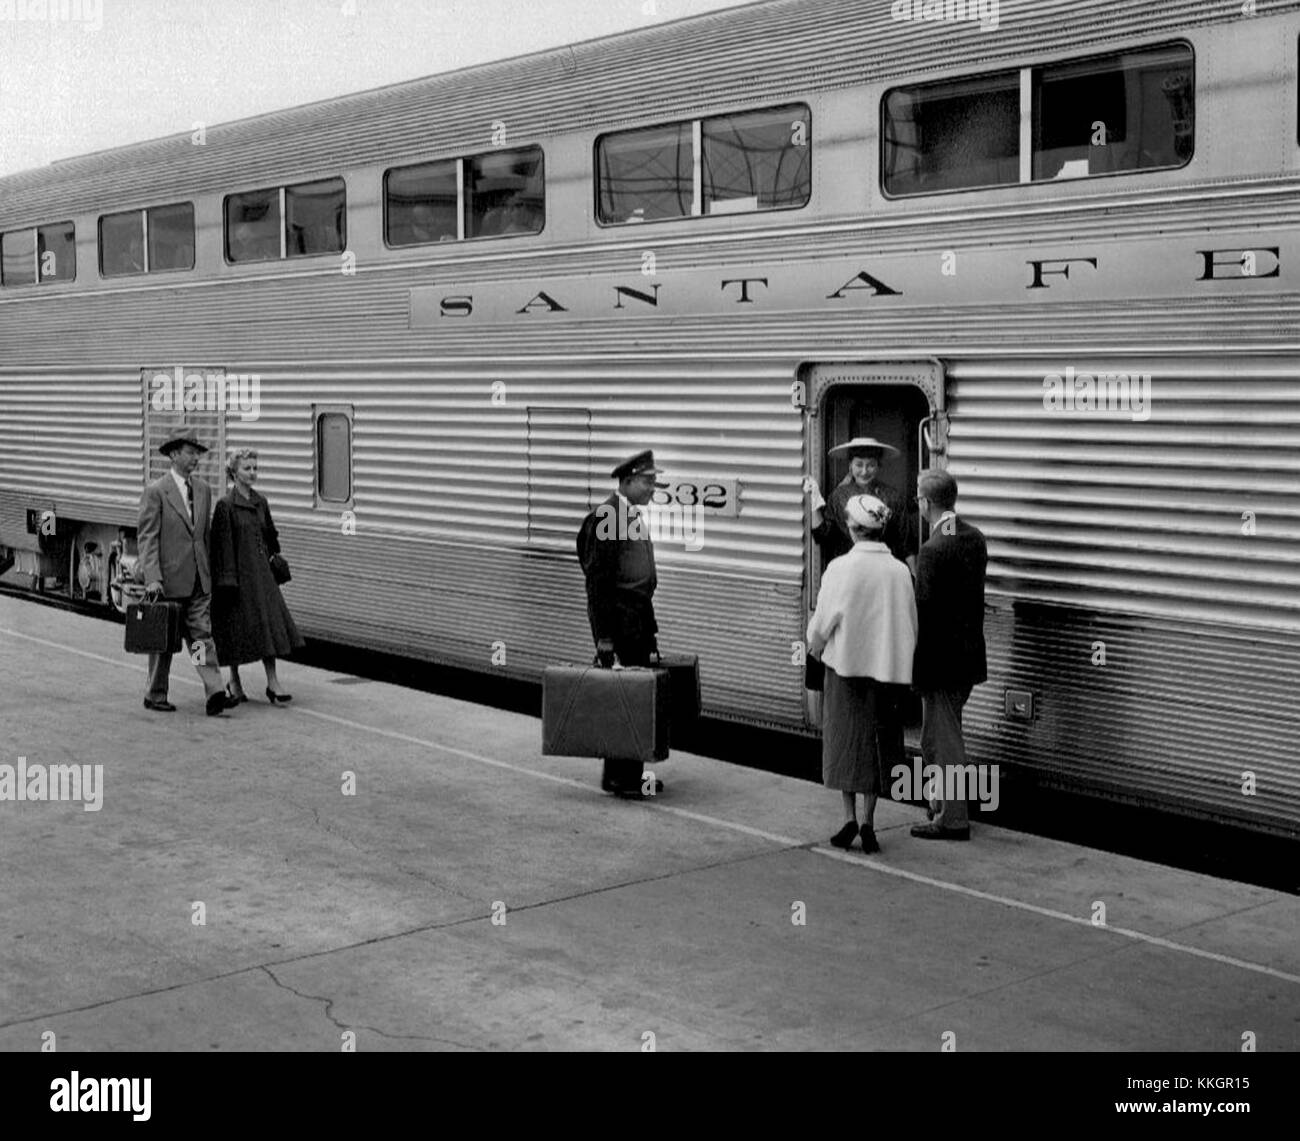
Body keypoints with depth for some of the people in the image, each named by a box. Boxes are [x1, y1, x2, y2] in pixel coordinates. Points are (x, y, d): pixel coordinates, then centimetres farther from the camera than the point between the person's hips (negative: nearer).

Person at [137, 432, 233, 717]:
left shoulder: (203, 489, 10)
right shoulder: (156, 491, -8)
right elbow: (146, 538, -12)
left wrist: (208, 570, 16)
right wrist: (152, 578, -19)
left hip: (199, 579, 5)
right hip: (168, 578, -5)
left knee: (202, 634, -3)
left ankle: (214, 693, -12)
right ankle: (155, 695, 19)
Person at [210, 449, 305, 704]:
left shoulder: (260, 502, 9)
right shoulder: (225, 505, -9)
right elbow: (223, 546, -11)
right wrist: (228, 581, -15)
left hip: (261, 571, 6)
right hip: (239, 573, -5)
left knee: (270, 623, 0)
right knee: (238, 627, 2)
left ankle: (272, 683, 3)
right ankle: (234, 682, 17)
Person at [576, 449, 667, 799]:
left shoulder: (638, 517, 13)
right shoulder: (604, 518, -13)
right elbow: (597, 581, -15)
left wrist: (651, 629, 18)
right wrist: (604, 636, -17)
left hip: (639, 616, 9)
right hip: (617, 617, -9)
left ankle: (633, 771, 20)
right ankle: (616, 777, 6)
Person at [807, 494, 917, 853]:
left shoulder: (841, 568, -12)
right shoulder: (899, 571, -3)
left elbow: (824, 619, -7)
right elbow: (911, 625, 2)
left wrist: (815, 645, 12)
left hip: (846, 663, -3)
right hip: (886, 665, 3)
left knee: (844, 740, 10)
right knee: (876, 743, 11)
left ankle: (849, 817, 5)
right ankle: (868, 822, 11)